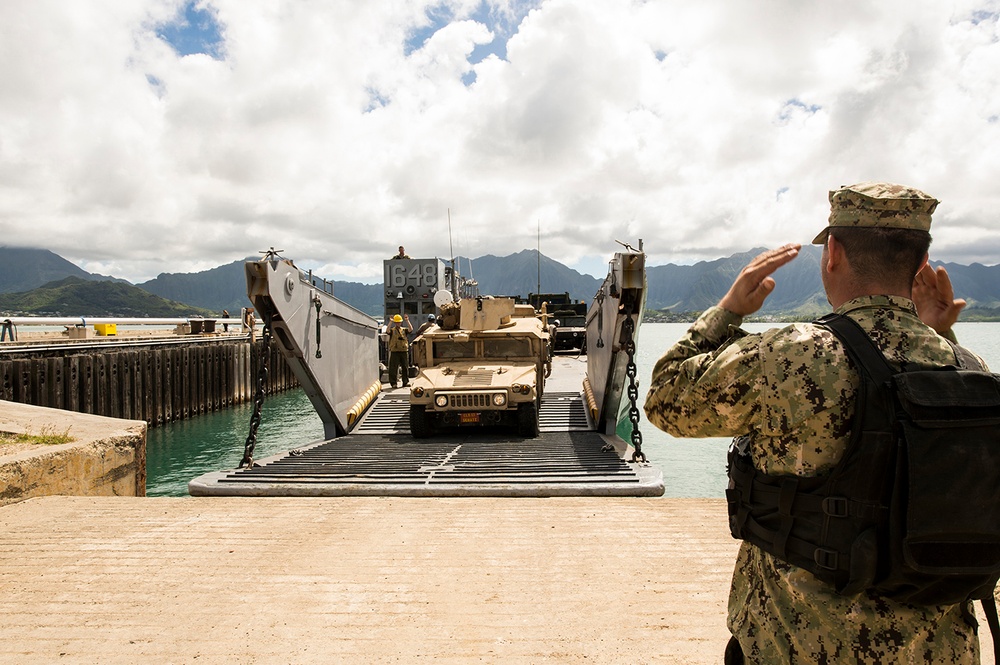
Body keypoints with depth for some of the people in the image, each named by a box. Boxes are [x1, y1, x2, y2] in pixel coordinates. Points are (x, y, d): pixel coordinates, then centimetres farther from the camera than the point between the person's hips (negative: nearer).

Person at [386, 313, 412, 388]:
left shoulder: (404, 329, 12)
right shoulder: (392, 330, 6)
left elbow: (411, 329, -7)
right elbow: (387, 331, -16)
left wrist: (407, 321, -12)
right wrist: (390, 322, -20)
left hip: (404, 351, 2)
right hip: (394, 351, -2)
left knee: (405, 367, 5)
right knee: (393, 368, -2)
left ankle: (406, 382, 12)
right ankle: (393, 383, 3)